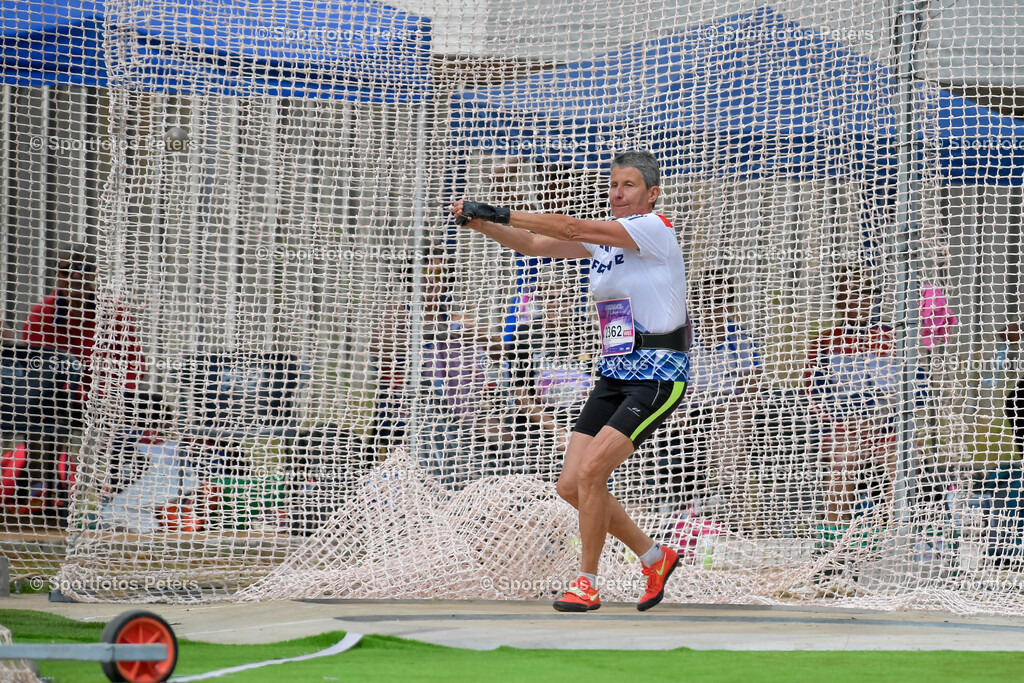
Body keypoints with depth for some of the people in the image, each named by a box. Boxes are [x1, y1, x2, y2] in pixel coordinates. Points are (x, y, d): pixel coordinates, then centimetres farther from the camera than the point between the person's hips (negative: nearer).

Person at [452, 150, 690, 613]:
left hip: (658, 376, -9)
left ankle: (587, 584, -6)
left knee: (591, 471, -19)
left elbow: (572, 229, -23)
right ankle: (654, 558, 19)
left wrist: (502, 214, -24)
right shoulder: (603, 236, 12)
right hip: (614, 374, 9)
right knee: (571, 484, 1)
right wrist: (480, 223, -11)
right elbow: (535, 243, 5)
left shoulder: (655, 229, -13)